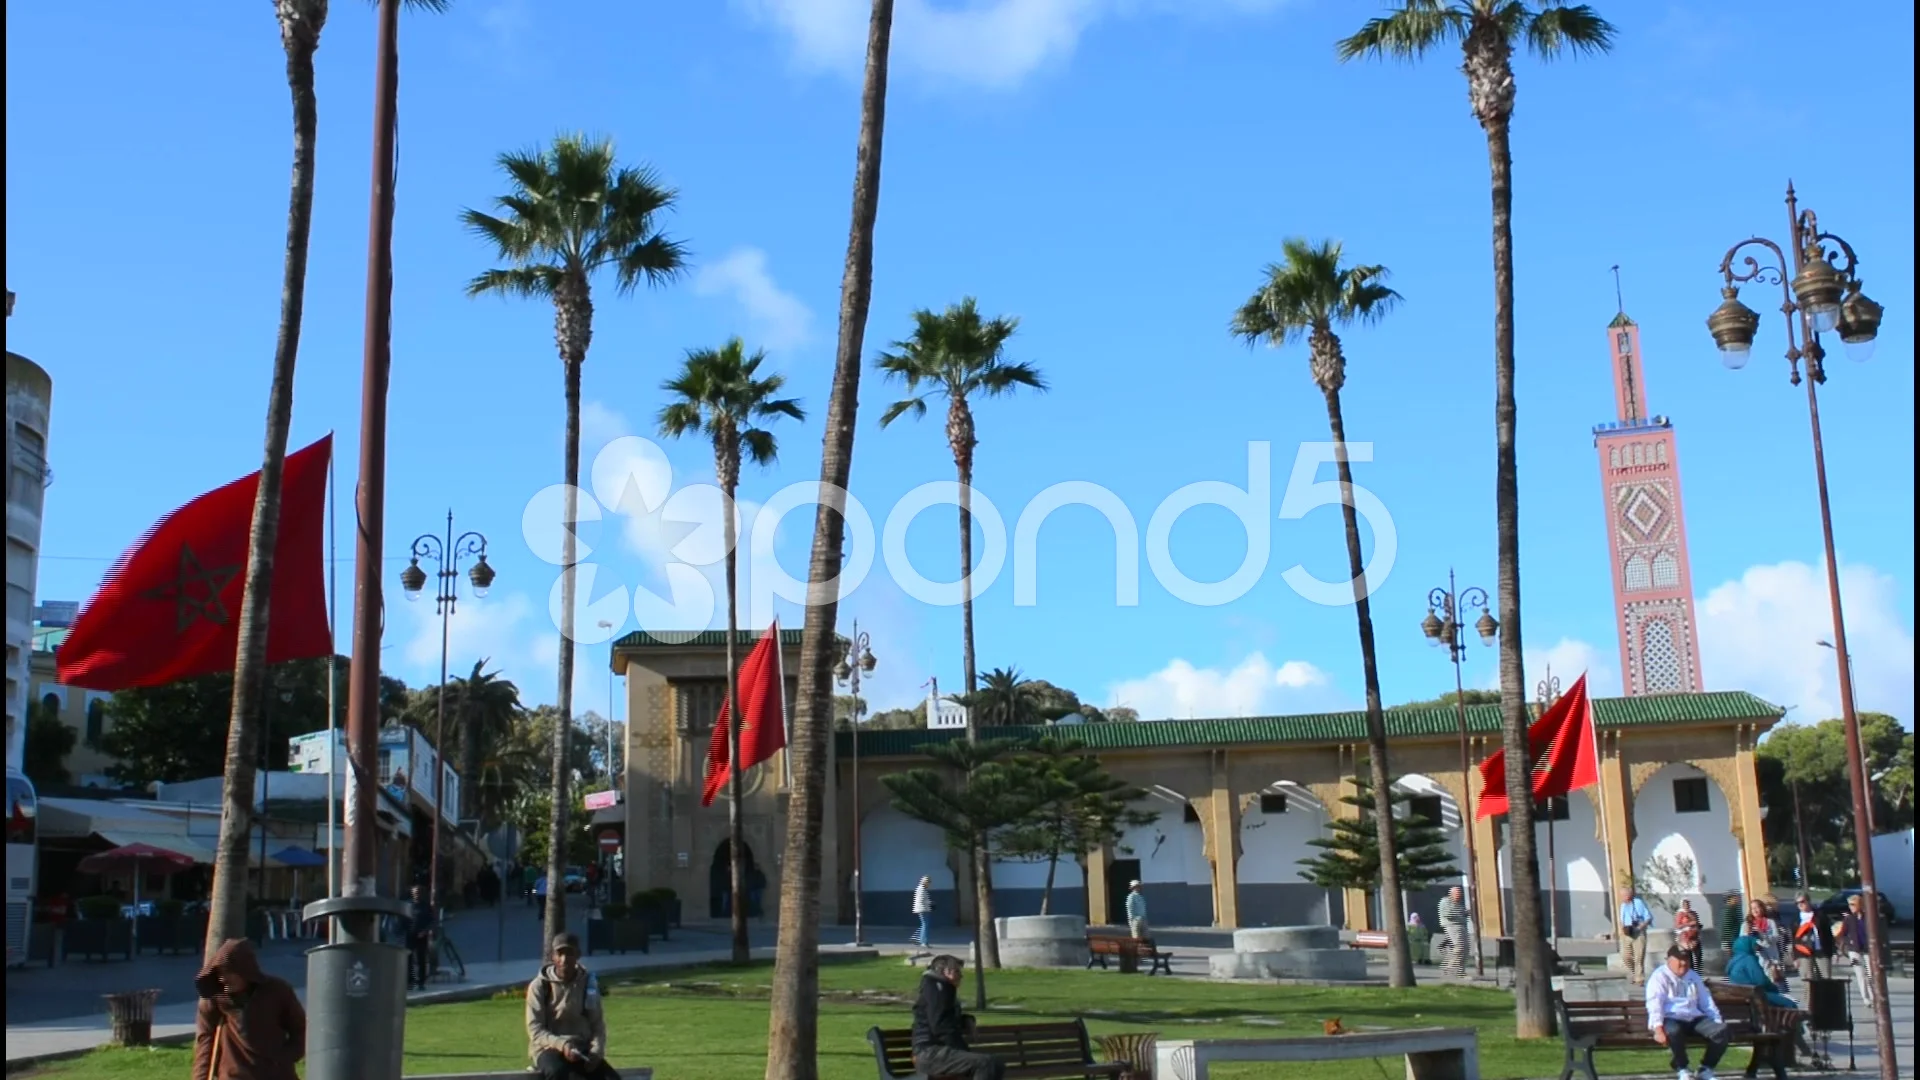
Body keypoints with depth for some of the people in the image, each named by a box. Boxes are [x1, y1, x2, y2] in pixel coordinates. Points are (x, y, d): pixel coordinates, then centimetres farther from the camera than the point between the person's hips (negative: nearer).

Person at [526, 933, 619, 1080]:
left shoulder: (588, 983, 5)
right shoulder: (539, 986, -5)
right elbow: (535, 1030, -10)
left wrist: (596, 1051, -13)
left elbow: (597, 1024, 7)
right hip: (549, 1048, -3)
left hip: (582, 1050, 3)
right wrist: (561, 1044, -27)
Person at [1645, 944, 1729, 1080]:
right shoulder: (1659, 976, -2)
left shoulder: (1693, 976, 21)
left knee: (1721, 1031, -21)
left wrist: (1718, 1021, 6)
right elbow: (1654, 1004, -14)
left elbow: (1706, 1001, 22)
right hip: (1670, 1019, -6)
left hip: (1695, 1019, 6)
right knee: (1673, 1032, -41)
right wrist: (1658, 1029, -28)